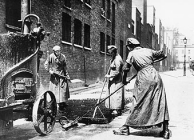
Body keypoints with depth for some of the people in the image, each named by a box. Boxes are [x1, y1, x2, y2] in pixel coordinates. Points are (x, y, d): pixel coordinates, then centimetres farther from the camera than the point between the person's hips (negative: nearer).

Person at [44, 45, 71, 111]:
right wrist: (49, 70, -15)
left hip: (62, 75, 3)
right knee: (54, 89, 1)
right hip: (54, 75, -3)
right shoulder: (51, 56, -9)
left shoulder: (63, 56, 0)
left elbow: (65, 67, 8)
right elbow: (46, 64, -1)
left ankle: (63, 102, 17)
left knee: (64, 88, 4)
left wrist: (67, 75, 8)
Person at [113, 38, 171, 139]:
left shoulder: (132, 54, 2)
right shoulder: (148, 50, 13)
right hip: (156, 77, 4)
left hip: (144, 80, -4)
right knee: (161, 103, 6)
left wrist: (124, 80, 16)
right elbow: (162, 55, 24)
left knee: (140, 105, 1)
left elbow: (125, 68, 1)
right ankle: (165, 130, 10)